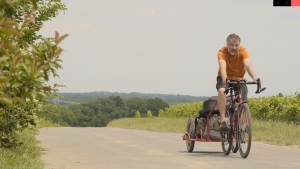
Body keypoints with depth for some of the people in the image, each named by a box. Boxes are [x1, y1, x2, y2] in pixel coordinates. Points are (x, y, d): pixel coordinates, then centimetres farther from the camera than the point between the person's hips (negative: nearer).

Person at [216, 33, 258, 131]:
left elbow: (248, 66, -34)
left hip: (239, 79, 2)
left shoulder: (243, 51, -19)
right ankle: (223, 121, -37)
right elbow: (223, 67, -39)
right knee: (221, 91, -34)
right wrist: (225, 79, -60)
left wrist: (254, 78, -53)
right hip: (225, 78, -2)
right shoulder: (222, 52, -22)